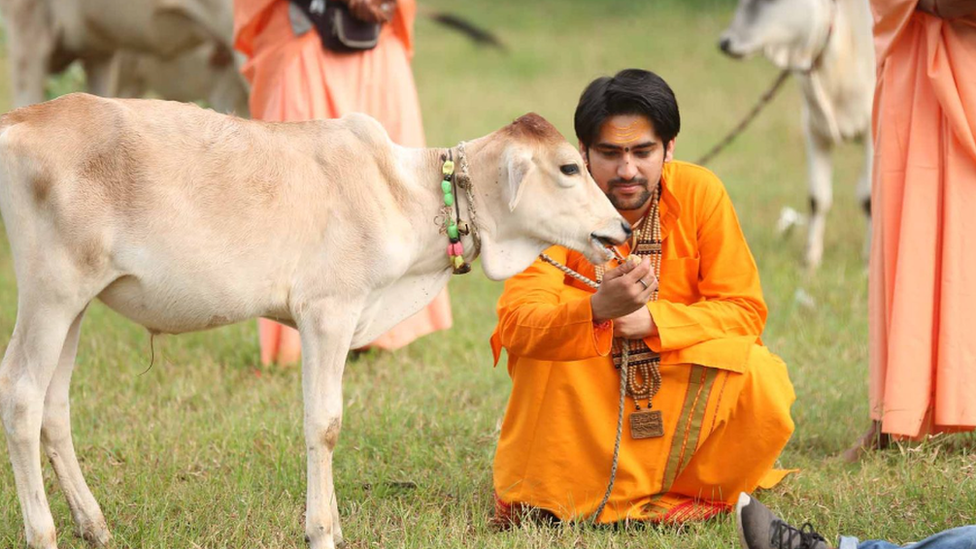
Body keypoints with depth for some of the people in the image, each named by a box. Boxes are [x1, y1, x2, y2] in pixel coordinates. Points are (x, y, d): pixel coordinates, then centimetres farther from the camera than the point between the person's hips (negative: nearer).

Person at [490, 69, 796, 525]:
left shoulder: (699, 193, -13)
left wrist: (652, 318, -28)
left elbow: (745, 311, -12)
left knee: (757, 376, -28)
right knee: (542, 363, -31)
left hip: (681, 379, 1)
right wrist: (599, 309, -47)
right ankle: (547, 500, -11)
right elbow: (516, 324, -28)